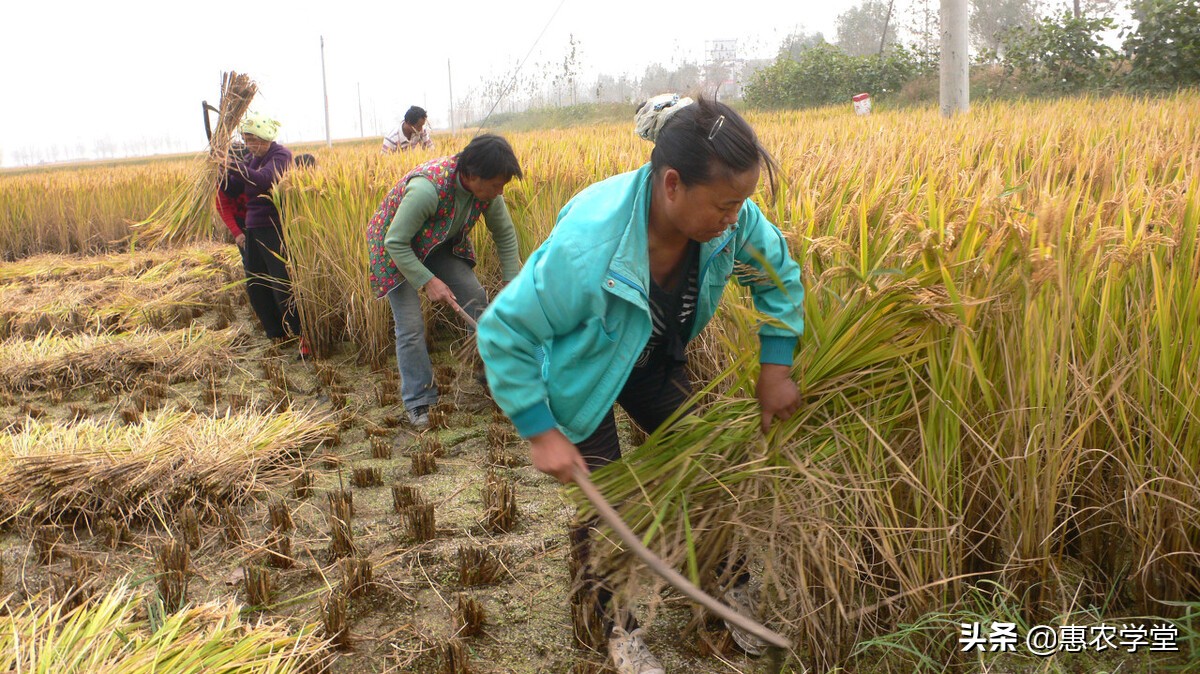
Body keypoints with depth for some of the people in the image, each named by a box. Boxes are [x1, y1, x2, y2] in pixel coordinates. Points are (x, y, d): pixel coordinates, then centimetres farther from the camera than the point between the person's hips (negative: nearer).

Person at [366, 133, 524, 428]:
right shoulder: (427, 189, -40)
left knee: (475, 297, -1)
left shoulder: (487, 188, -20)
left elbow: (505, 235, -4)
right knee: (410, 326, -10)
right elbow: (396, 242, -30)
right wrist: (427, 282, -31)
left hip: (440, 245, 6)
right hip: (397, 248, -6)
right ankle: (418, 401, 3)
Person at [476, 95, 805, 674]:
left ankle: (735, 589, 32)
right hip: (579, 370, -5)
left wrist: (776, 370, -8)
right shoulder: (586, 246, -43)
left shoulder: (728, 218, -27)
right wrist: (540, 432, -28)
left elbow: (779, 274, -5)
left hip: (655, 360, 5)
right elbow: (504, 332, -30)